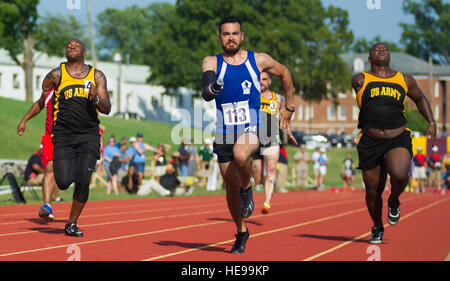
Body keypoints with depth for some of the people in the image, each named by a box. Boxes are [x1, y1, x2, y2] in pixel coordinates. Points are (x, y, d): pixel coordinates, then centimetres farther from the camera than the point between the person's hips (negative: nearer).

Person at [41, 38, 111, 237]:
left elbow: (107, 109, 5)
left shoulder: (97, 76, 9)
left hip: (88, 135, 1)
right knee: (63, 182, -12)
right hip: (63, 134, -1)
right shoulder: (56, 75, 5)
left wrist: (96, 99, -13)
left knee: (83, 181, -12)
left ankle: (72, 224, 6)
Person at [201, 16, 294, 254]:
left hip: (251, 128, -2)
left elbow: (284, 73, 21)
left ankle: (247, 188, -6)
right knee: (231, 188, 6)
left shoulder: (258, 60, 1)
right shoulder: (211, 63, -1)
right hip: (224, 133, 2)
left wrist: (289, 107, 22)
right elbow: (206, 95, -19)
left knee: (240, 154, -36)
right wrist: (211, 89, -42)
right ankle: (241, 232, 28)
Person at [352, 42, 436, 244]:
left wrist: (431, 123, 16)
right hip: (370, 142, 0)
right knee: (372, 189, 3)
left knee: (399, 174, -28)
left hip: (398, 140, 0)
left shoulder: (405, 80, 14)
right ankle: (377, 228, 30)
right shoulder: (361, 80, 8)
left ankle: (394, 202, 6)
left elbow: (420, 99, 26)